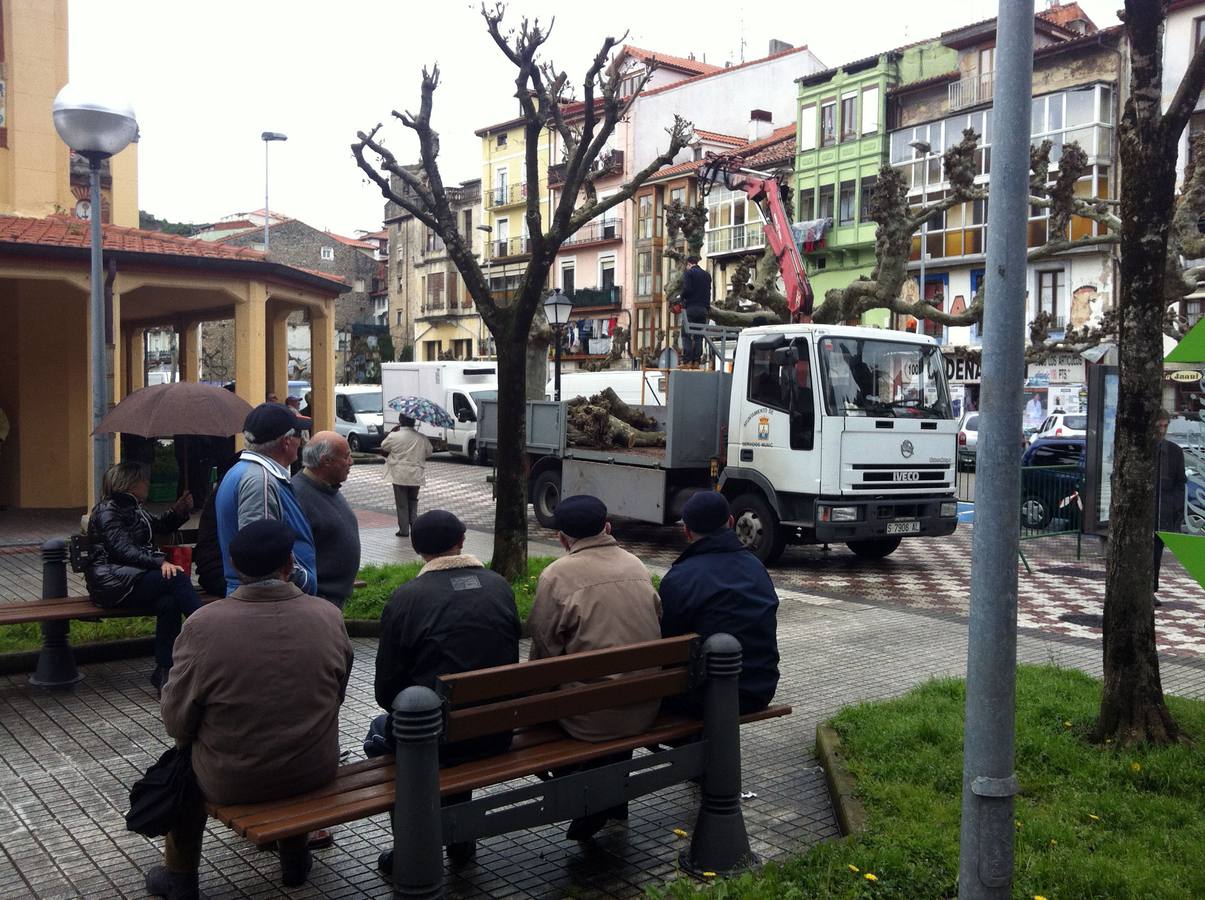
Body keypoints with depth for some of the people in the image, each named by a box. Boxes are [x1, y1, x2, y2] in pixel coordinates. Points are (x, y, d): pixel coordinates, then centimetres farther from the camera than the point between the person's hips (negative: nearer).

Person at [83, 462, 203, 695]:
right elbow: (123, 550, -17)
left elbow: (160, 525, 42)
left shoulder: (133, 510, 23)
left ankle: (163, 672, -27)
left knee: (168, 603, -27)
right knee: (177, 577, -29)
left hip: (135, 578, 7)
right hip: (114, 583, -7)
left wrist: (179, 511, 21)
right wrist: (160, 562, -29)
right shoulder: (107, 512, -3)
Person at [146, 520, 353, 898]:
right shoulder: (330, 616, -12)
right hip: (317, 773, 2)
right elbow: (335, 697, 3)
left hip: (231, 782, -2)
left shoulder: (203, 624, -20)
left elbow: (178, 724, -10)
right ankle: (295, 858, 48)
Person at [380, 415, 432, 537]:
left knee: (402, 504, 7)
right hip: (416, 476, 2)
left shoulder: (394, 437, -13)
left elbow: (383, 451, 2)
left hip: (399, 476, -2)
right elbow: (428, 455, 6)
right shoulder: (422, 438, -4)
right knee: (413, 501, 20)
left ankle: (404, 530, 8)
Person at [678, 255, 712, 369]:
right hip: (703, 309, 5)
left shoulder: (688, 273, -3)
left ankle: (687, 361, -10)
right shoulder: (706, 275, 15)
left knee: (686, 336, -3)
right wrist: (707, 308, 15)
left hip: (691, 308, -5)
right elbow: (708, 292, 13)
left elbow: (687, 289, -15)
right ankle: (696, 361, 2)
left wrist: (681, 298, 4)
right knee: (699, 336, 6)